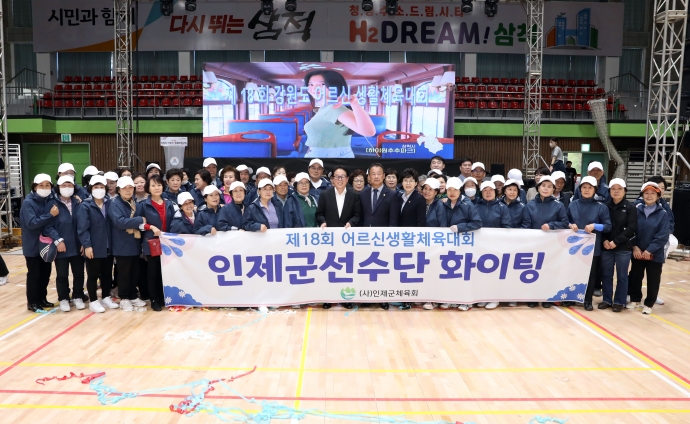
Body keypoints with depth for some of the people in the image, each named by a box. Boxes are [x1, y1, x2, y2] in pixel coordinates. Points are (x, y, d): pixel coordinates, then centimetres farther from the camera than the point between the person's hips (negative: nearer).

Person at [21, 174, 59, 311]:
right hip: (33, 246, -5)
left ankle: (42, 298, 26)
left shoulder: (51, 200, 2)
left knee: (46, 273, 13)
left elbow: (51, 221, 10)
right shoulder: (28, 203, -14)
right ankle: (32, 302, 13)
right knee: (34, 274, 2)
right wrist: (50, 215, -28)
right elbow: (31, 223, -23)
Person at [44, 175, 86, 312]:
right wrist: (58, 240, -17)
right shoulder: (52, 203, -5)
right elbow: (48, 226, -9)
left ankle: (78, 297, 27)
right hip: (61, 246, -3)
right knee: (62, 275, 9)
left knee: (79, 273, 11)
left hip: (77, 246, 3)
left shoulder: (78, 203, 6)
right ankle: (63, 299, 25)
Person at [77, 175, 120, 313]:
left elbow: (114, 223, 7)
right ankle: (93, 301, 18)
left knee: (107, 274, 15)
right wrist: (87, 245, -18)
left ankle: (106, 298, 29)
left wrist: (113, 242, 1)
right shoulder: (85, 206, -8)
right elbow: (82, 228, -12)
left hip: (108, 247, 4)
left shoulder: (110, 203, 3)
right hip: (93, 248, -4)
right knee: (93, 275, 7)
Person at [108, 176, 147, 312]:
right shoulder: (115, 204, -10)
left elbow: (141, 220, 21)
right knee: (124, 273, 3)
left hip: (135, 244, 6)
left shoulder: (135, 203, 11)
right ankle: (124, 299, 14)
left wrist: (141, 224, 0)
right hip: (122, 245, -6)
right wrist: (140, 220, -22)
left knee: (135, 272, 12)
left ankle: (133, 297, 24)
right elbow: (119, 221, -25)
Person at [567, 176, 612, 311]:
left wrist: (594, 226, -19)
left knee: (591, 274, 6)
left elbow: (608, 226, -3)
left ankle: (588, 300, 18)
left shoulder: (601, 207, -2)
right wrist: (571, 225, -8)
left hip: (593, 247, -2)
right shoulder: (573, 205, 5)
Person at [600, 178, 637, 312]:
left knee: (621, 276, 6)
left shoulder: (630, 207, -1)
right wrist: (604, 240, -11)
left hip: (623, 247, -2)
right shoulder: (605, 206, 3)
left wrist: (616, 242, -13)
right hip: (606, 247, 2)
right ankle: (607, 300, 20)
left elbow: (631, 228, -7)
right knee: (606, 275, 8)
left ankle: (619, 302, 16)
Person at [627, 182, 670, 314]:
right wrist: (634, 246, -11)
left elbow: (663, 236, -11)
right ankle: (635, 299, 31)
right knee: (635, 277, 14)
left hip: (655, 254, -2)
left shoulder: (663, 214, -6)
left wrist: (649, 250, -16)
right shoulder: (636, 210, 0)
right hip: (637, 252, 2)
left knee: (653, 280, 7)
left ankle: (649, 304, 21)